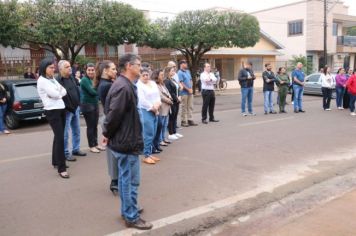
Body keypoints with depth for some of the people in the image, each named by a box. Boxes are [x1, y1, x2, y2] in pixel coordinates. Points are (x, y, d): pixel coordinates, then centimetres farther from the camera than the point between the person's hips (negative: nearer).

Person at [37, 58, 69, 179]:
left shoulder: (53, 79, 14)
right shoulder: (42, 81, -11)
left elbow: (64, 92, 8)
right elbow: (56, 94, -17)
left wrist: (57, 92, -9)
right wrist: (58, 92, 2)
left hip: (61, 109, 8)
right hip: (52, 112, -8)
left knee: (58, 136, 14)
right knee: (60, 138, -11)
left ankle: (56, 161, 27)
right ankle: (61, 168, -8)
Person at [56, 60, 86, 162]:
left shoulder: (72, 78, 9)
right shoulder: (58, 81, -16)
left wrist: (78, 104, 14)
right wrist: (67, 107, -23)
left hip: (76, 109, 8)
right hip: (66, 111, -8)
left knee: (76, 131, 16)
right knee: (65, 134, 0)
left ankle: (76, 149, 29)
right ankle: (66, 153, 9)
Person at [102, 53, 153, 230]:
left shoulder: (123, 85, 11)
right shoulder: (124, 87, -23)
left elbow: (112, 112, 15)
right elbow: (114, 114, -28)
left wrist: (108, 133, 12)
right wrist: (107, 134, -13)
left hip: (123, 139, 10)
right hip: (126, 141, -10)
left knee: (125, 178, 20)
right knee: (130, 180, 2)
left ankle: (127, 209, 34)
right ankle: (131, 217, 15)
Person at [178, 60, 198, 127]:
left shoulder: (188, 71, 14)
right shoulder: (180, 73, -10)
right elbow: (181, 83, -15)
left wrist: (191, 88, 1)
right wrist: (188, 89, -13)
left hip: (190, 92, 7)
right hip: (184, 92, -7)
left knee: (190, 107, 10)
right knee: (184, 107, -1)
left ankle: (190, 120, 17)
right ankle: (183, 121, 7)